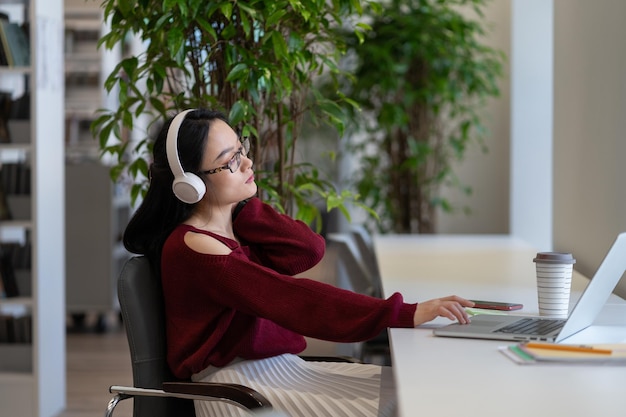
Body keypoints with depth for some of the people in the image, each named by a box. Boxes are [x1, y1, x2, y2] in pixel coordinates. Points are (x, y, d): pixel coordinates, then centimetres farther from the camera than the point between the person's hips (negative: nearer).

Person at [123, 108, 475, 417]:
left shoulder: (234, 221, 10)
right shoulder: (192, 248, -17)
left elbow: (309, 250, -4)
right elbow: (295, 301, -26)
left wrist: (240, 208, -5)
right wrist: (406, 314, -31)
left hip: (282, 366, 8)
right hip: (238, 383, -8)